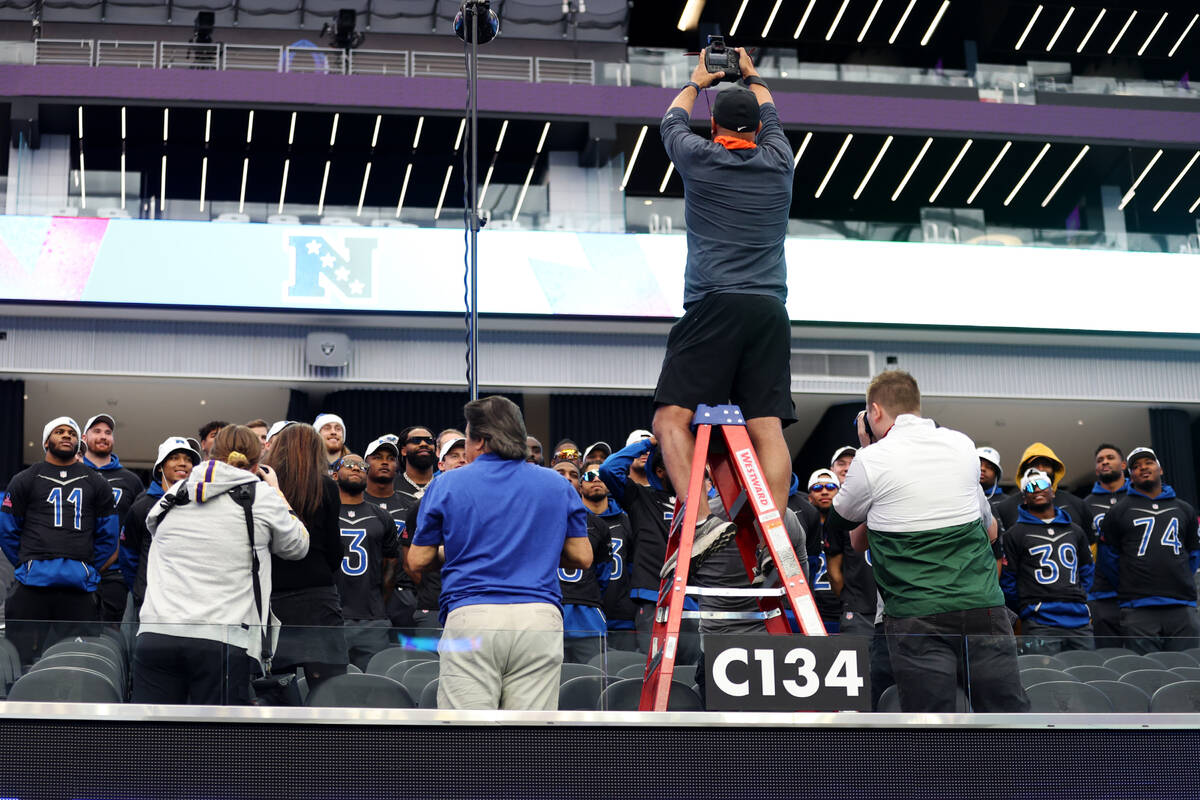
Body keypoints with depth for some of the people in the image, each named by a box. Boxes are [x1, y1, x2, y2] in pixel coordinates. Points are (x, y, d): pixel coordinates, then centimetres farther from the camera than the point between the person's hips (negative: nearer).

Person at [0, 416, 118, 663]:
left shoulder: (95, 483, 16)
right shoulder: (25, 481, 13)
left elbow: (108, 536, 18)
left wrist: (88, 570, 11)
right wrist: (28, 567, 8)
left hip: (79, 587, 1)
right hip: (32, 585, -1)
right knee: (23, 657, -6)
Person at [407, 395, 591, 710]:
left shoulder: (447, 484, 7)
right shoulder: (557, 485, 13)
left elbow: (418, 561, 9)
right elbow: (581, 557, 13)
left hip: (470, 617, -2)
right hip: (540, 618, 2)